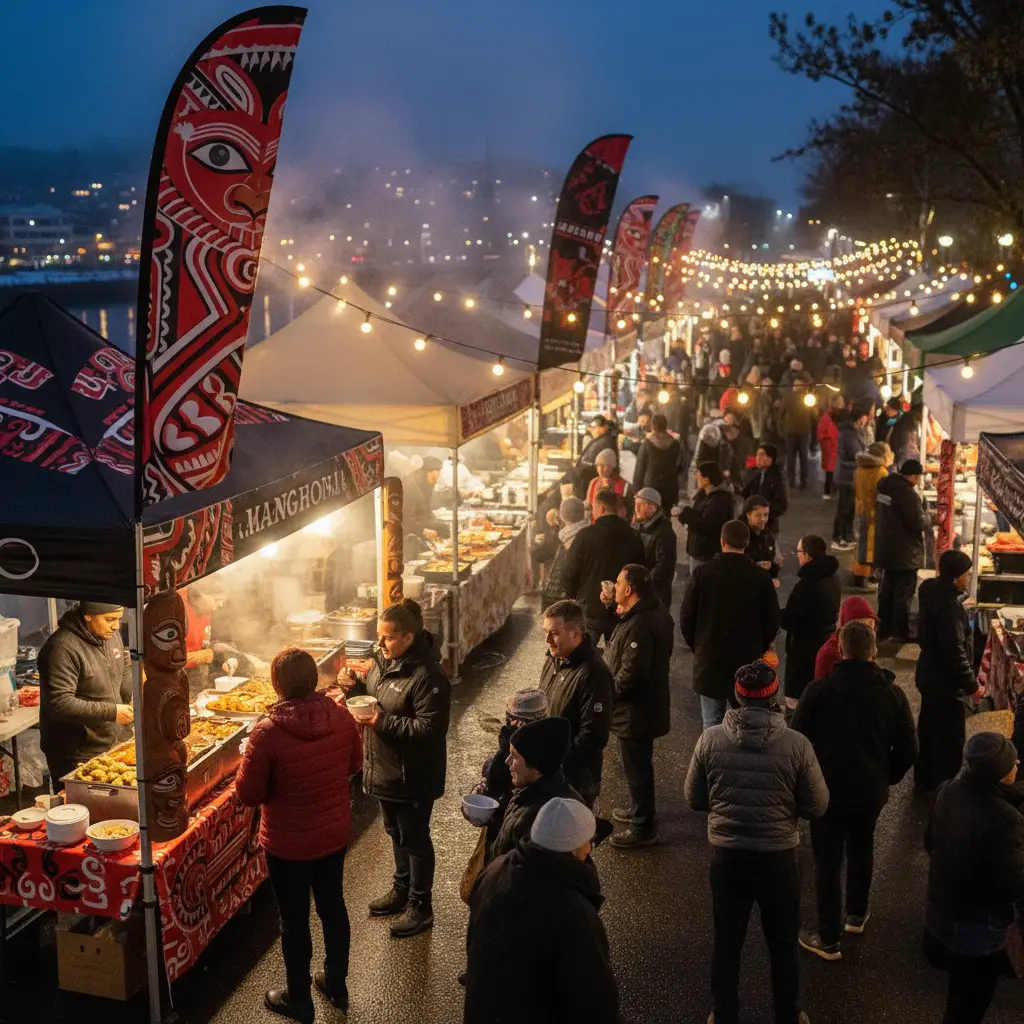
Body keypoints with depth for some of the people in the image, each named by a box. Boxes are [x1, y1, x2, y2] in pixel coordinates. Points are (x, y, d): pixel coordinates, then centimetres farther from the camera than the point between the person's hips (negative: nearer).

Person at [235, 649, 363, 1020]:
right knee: (333, 906, 23)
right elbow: (354, 764, 4)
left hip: (289, 844, -4)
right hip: (335, 834, 5)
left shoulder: (268, 732, -28)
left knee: (294, 920, 14)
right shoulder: (341, 717, -13)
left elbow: (248, 794, -19)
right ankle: (336, 985, 42)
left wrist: (250, 758, -1)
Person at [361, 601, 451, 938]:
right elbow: (371, 695, 17)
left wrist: (383, 722, -28)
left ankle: (420, 906, 24)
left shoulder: (427, 676, -26)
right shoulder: (382, 662, 1)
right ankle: (402, 890, 43)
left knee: (414, 838, 7)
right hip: (385, 768, 8)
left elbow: (429, 728, -28)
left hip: (413, 775, -8)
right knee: (396, 833, 24)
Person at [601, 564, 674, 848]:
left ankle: (643, 827, 18)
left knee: (636, 767, 4)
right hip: (648, 704, 11)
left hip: (636, 710, -11)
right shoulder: (655, 611, 2)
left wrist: (606, 690, -15)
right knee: (638, 763, 26)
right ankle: (640, 810, 44)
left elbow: (630, 675, -31)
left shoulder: (639, 625, -31)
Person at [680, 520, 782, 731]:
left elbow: (686, 617, -3)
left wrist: (697, 646, 12)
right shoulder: (761, 577, -7)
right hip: (748, 660, 1)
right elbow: (773, 620, 0)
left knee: (712, 725, 8)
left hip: (710, 659, 0)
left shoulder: (702, 574, -8)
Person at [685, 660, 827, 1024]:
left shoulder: (710, 739, -13)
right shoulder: (797, 745, -17)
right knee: (783, 943, 20)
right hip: (779, 856, -1)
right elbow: (817, 807, -9)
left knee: (726, 942, 19)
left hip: (726, 854, 1)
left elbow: (694, 799, -3)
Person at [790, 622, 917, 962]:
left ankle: (828, 939, 10)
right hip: (871, 790, 4)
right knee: (861, 850, 26)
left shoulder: (819, 690, -15)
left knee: (828, 862, 5)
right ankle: (857, 914, 41)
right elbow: (908, 750, -1)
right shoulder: (893, 694, -6)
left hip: (828, 790, -3)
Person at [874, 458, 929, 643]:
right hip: (905, 552, -9)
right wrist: (927, 518, -1)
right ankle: (901, 632, 7)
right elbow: (918, 522, -23)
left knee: (887, 590, 17)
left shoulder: (886, 486, 6)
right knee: (903, 593, 1)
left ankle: (884, 628, 24)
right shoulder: (908, 493, -23)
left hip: (886, 548, 9)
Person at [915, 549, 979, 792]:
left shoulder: (934, 592, 1)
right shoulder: (948, 605, -29)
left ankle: (925, 778, 38)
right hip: (945, 681, -10)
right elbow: (955, 651, -28)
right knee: (950, 737, 4)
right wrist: (971, 683, -18)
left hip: (930, 675, 10)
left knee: (929, 728, 23)